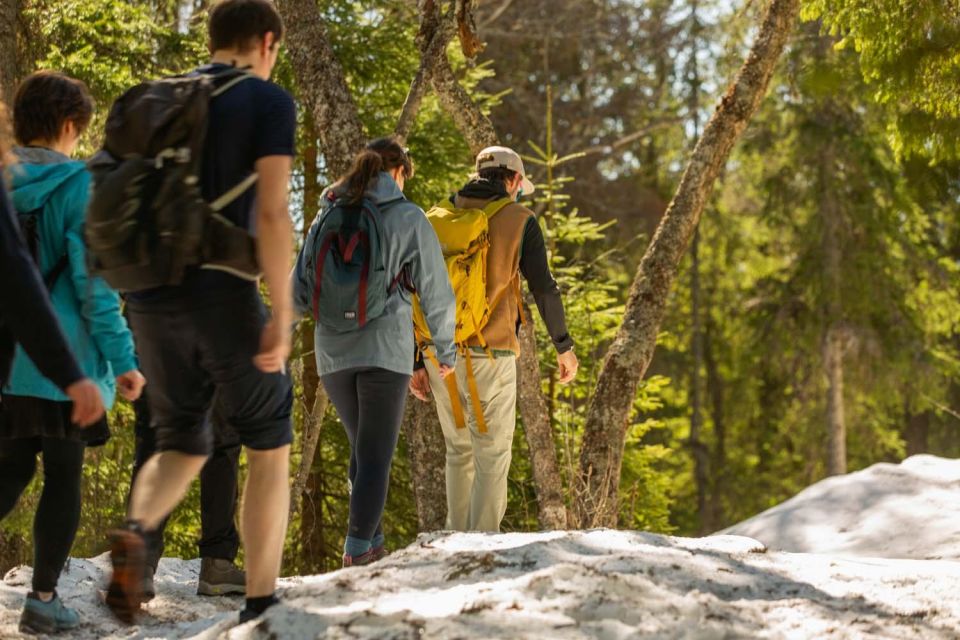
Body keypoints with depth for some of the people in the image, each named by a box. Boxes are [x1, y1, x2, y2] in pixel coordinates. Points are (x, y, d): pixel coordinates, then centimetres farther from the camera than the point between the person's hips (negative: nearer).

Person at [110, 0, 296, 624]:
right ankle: (261, 604, 6)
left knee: (182, 447, 17)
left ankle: (136, 533, -16)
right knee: (270, 445, 12)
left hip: (151, 299, 5)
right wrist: (282, 314, -15)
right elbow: (272, 211, -13)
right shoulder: (269, 101, -1)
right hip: (221, 294, -5)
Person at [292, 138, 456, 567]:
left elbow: (299, 292, 9)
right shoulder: (408, 218, -1)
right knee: (376, 455, -2)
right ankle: (358, 552, -12)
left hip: (332, 354, 4)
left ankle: (372, 547, 19)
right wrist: (446, 350, 13)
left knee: (363, 447, 19)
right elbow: (436, 292, 0)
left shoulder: (327, 217, 9)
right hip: (385, 352, -4)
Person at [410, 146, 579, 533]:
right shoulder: (519, 221, 0)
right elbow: (543, 288, -4)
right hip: (489, 355, -4)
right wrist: (564, 346, 9)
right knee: (492, 457, 1)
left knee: (459, 451, 18)